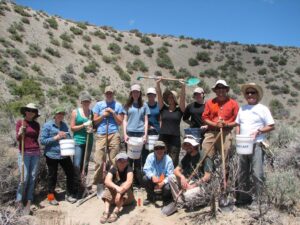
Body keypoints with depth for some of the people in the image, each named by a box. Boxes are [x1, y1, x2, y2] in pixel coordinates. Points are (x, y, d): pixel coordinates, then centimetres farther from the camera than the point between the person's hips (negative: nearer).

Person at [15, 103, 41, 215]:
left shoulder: (36, 125, 10)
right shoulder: (20, 122, 1)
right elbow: (17, 138, -7)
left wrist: (38, 150, 8)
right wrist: (21, 131, -25)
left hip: (36, 153, 3)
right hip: (24, 153, -3)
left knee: (32, 178, 3)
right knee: (24, 178, -7)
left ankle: (28, 202, 11)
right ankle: (19, 202, 9)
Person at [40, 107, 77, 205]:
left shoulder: (64, 125, 10)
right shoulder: (47, 125, -7)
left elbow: (69, 137, 15)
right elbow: (42, 140, -11)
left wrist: (65, 135, -8)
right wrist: (55, 138, -19)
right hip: (52, 155, -5)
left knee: (71, 173, 6)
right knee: (52, 176, 8)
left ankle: (69, 194, 23)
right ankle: (51, 196, 28)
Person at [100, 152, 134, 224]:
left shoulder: (128, 169, -14)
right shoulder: (113, 169, -8)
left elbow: (129, 181, -33)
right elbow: (107, 181, -27)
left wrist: (120, 192, -49)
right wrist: (116, 187, -46)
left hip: (127, 196, -2)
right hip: (114, 194, 2)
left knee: (124, 186, -30)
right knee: (109, 187, -24)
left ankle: (116, 212, -39)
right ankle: (106, 212, -37)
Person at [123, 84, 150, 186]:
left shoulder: (144, 105, 9)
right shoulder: (128, 105, 10)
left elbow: (146, 121, 6)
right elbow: (125, 120, 7)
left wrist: (145, 134, -3)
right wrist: (125, 134, -4)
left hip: (140, 133, 0)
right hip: (130, 133, 0)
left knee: (137, 156, 4)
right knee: (130, 156, 3)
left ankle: (138, 180, 12)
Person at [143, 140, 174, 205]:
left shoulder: (168, 159, -18)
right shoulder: (150, 156, -13)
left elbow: (170, 175, -19)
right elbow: (146, 169, -16)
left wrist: (162, 183, -37)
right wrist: (152, 176, -37)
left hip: (164, 181, -2)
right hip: (153, 180, 3)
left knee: (167, 188, -32)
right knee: (145, 179, -25)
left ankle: (166, 199, 8)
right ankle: (151, 197, 2)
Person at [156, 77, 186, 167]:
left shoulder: (179, 110, 5)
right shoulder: (163, 109, 9)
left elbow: (183, 97, -7)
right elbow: (159, 95, 2)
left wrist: (183, 86, -17)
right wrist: (158, 83, -5)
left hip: (175, 139, -2)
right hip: (163, 137, 2)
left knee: (173, 162, 1)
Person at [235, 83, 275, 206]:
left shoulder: (263, 109, 0)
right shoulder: (242, 108, 14)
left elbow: (272, 126, -2)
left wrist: (258, 131, -14)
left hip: (256, 145, -5)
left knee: (257, 173, -6)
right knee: (242, 172, 10)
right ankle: (244, 196, 22)